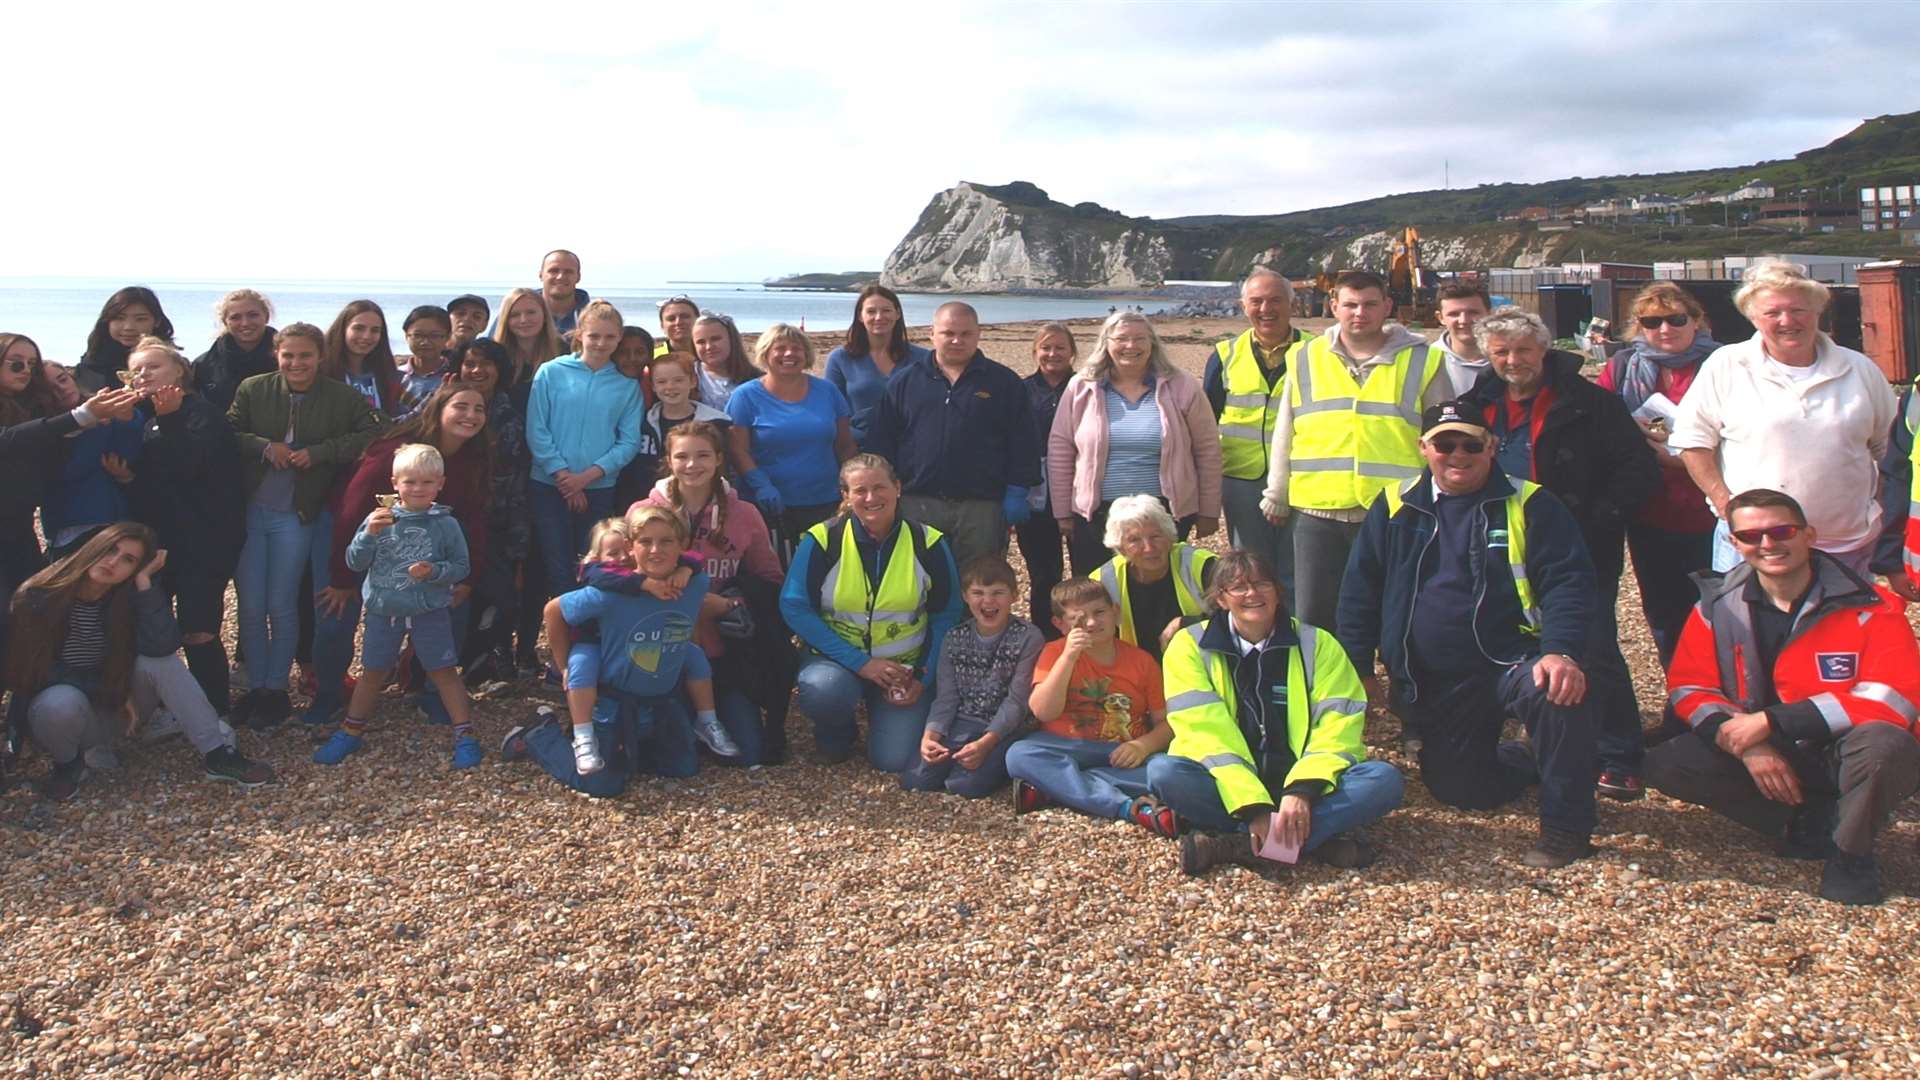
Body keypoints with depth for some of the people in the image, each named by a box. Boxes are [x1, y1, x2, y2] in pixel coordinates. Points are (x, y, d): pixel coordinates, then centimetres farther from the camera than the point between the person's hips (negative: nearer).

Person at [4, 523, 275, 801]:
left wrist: (144, 580, -29)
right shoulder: (38, 597, -18)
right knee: (61, 702, -38)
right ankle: (68, 762, -7)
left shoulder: (128, 598, -11)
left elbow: (161, 645, -30)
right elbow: (24, 669, -14)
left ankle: (218, 753, -24)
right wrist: (110, 686, -16)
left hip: (113, 705, 3)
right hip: (52, 705, -2)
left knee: (156, 661, -26)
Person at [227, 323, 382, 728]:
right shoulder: (253, 390, 2)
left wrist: (318, 452, -14)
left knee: (281, 607, 3)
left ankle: (276, 690, 18)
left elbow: (372, 435, -8)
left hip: (295, 515, -2)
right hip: (247, 509, 2)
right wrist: (265, 446, -15)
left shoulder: (343, 397, -3)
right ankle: (255, 687, 20)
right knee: (249, 606, 5)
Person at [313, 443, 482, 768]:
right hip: (383, 611, 2)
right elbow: (354, 563, -3)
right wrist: (369, 534, -19)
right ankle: (350, 733, 29)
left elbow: (461, 567, -3)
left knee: (444, 673, 2)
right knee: (372, 674, 15)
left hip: (430, 613, -2)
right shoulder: (380, 519, -4)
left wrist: (434, 571, -21)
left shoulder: (445, 524, -8)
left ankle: (465, 736, 8)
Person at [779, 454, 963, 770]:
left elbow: (946, 617, 1)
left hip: (905, 666, 1)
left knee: (896, 760, -15)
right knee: (822, 689, -35)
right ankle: (834, 733, 3)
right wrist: (860, 663, -19)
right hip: (838, 660, -1)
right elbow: (795, 608, -13)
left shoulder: (927, 543, -6)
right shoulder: (822, 540, -11)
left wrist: (923, 678, -9)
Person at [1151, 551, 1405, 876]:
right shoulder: (1190, 647, 0)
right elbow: (1204, 731, -11)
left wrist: (1303, 790, -23)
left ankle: (1230, 843, -32)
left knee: (1385, 779, -25)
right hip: (1230, 785, -1)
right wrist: (1253, 807, -24)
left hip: (1298, 788, 2)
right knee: (1162, 772, -31)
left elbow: (1338, 728, -5)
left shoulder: (1317, 644, 5)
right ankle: (1317, 838, -32)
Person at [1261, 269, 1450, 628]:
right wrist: (1276, 497, 18)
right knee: (1313, 618, 6)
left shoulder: (1422, 361, 3)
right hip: (1318, 513, 2)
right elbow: (1284, 436, 15)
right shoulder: (1304, 359, 8)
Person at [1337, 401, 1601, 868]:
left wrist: (1561, 652, -28)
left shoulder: (1531, 505, -1)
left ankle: (1566, 827, -15)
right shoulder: (1395, 510, 6)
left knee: (1559, 691, -35)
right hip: (1434, 686, 4)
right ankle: (1534, 761, 39)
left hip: (1512, 663, -3)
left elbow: (1568, 584, -11)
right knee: (1459, 790, 6)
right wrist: (1354, 673, 4)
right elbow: (1360, 594, 9)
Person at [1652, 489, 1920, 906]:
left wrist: (1770, 721, -26)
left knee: (1884, 744, -37)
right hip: (1764, 757, 3)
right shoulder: (1719, 604, -4)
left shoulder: (1868, 607, -14)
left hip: (1842, 754, -3)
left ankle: (1851, 853, -6)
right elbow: (1689, 687, -4)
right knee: (1666, 764, -18)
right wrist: (1745, 742, -24)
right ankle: (1812, 825, -5)